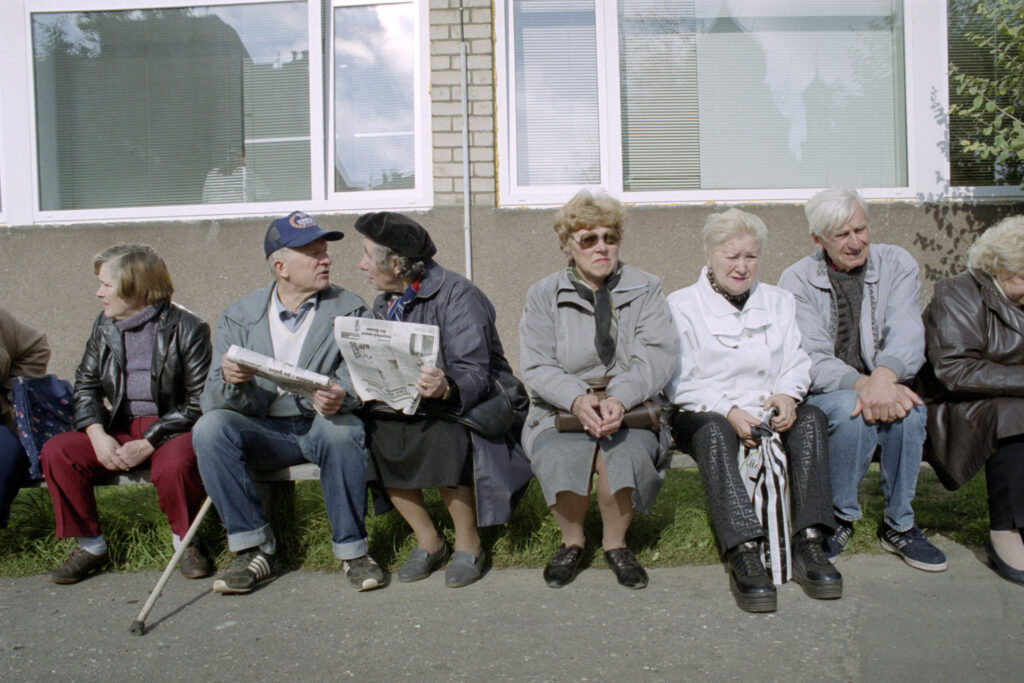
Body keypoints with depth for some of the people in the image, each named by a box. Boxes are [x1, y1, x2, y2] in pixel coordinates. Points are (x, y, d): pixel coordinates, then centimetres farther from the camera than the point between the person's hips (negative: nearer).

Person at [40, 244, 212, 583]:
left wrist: (146, 444, -19)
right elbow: (85, 384, 12)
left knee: (175, 465, -36)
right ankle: (90, 545, 2)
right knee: (57, 451, -16)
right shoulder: (104, 326, 10)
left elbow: (200, 402, -13)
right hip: (121, 428, 6)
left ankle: (185, 540, -6)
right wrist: (98, 434, -9)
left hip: (171, 427, -5)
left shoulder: (186, 328, -10)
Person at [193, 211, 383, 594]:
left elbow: (361, 376, -10)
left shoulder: (350, 311, 3)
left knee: (340, 428, -34)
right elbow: (212, 401, -3)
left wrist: (341, 396, -34)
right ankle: (256, 550, -15)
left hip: (321, 427, -2)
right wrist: (230, 382, -28)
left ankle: (351, 550, -17)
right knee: (209, 428, -25)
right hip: (265, 432, 2)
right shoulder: (238, 318, 5)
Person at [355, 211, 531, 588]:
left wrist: (445, 389, -44)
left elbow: (475, 375, -22)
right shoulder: (386, 304, 10)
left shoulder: (457, 295, -14)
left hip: (472, 402, -6)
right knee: (370, 432, -22)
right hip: (413, 406, 7)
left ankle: (468, 543, -10)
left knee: (443, 438, -36)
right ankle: (428, 540, -4)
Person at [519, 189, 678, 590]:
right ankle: (571, 541, -1)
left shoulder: (645, 290, 8)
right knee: (559, 455, -31)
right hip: (559, 410, 0)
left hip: (631, 408, 0)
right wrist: (578, 399, -24)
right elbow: (536, 367, -4)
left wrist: (619, 398, -25)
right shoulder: (543, 295, 8)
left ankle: (616, 542, -3)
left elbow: (657, 358, -5)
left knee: (626, 451, -31)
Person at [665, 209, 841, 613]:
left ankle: (808, 545, -29)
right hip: (704, 415, -3)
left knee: (811, 418, -26)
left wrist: (788, 395, -13)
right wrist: (728, 411, -19)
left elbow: (797, 364, 11)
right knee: (713, 431, -36)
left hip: (768, 414, 4)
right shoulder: (682, 306, 5)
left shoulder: (778, 302, 19)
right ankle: (744, 555, -43)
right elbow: (680, 383, -4)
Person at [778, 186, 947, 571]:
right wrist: (860, 385, -35)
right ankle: (840, 518, -10)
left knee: (907, 408, -32)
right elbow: (810, 360, -15)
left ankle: (899, 525, -11)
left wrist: (884, 375, -37)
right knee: (852, 409, -35)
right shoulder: (796, 281, -3)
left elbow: (906, 333, -14)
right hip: (822, 395, -2)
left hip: (885, 385, 2)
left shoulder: (897, 264, 3)